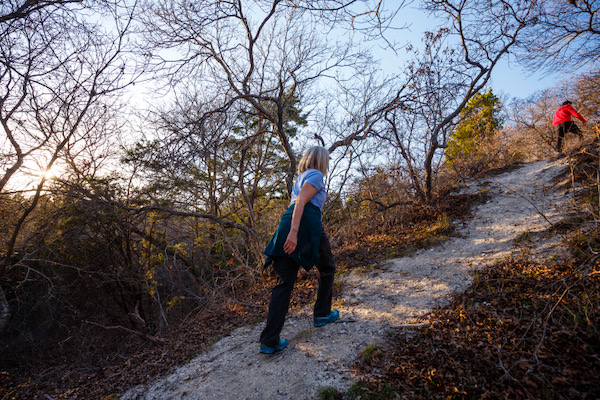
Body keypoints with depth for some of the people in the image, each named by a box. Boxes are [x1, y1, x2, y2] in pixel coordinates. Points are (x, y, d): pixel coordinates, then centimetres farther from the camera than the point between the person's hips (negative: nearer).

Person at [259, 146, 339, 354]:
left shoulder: (301, 177, 29)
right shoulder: (316, 175, 3)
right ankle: (321, 314, 32)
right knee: (327, 268, 19)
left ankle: (269, 341, 2)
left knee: (284, 282, 4)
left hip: (287, 223, 8)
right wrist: (294, 232, -24)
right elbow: (301, 202, -13)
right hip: (307, 224, -7)